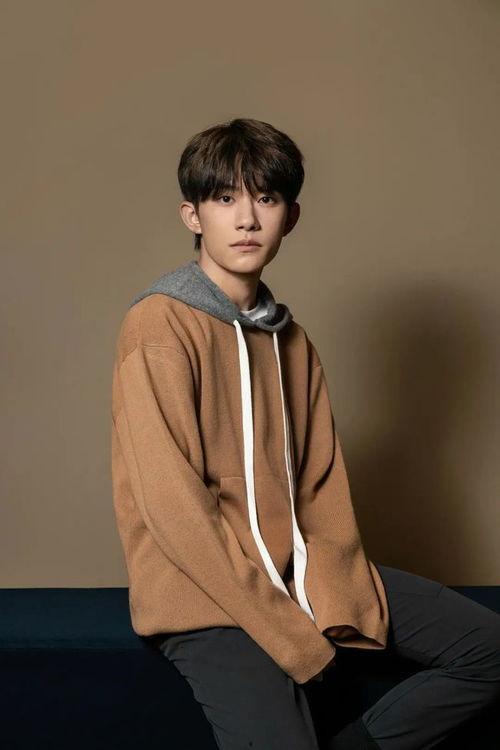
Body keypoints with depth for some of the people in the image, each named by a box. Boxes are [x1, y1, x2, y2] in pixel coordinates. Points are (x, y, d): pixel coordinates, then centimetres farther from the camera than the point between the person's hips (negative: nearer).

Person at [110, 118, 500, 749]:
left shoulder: (289, 336, 12)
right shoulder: (160, 324, -12)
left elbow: (322, 483, 8)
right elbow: (173, 507, -18)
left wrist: (338, 606, -7)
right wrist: (291, 635, -18)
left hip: (298, 571, 7)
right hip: (205, 595, -7)